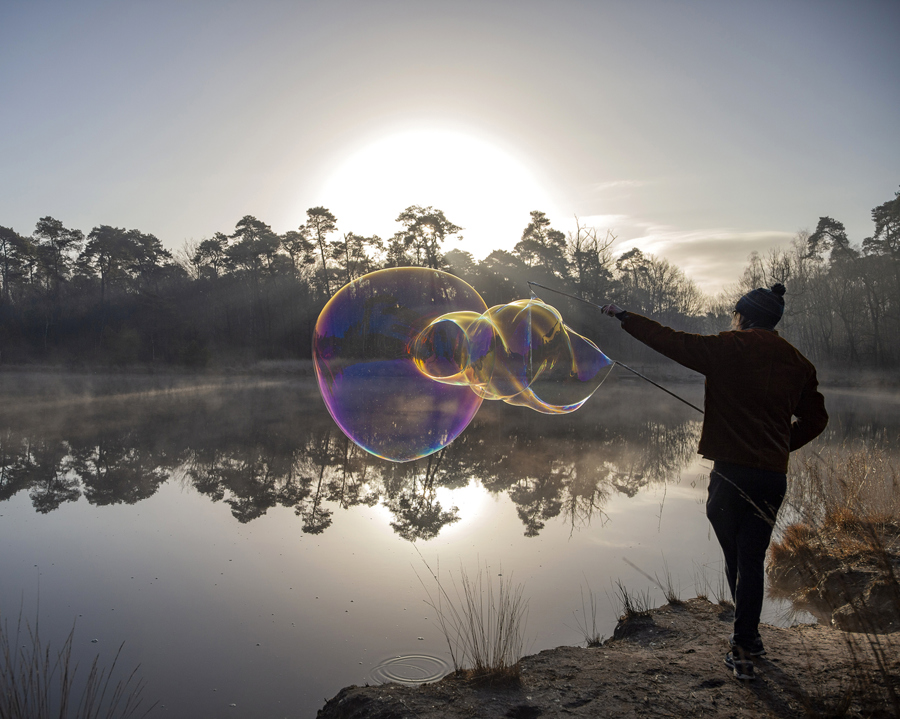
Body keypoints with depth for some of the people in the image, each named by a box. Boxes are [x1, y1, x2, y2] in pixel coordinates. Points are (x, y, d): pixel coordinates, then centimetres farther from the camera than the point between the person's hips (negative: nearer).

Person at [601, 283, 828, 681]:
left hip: (732, 472, -4)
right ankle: (746, 641, 16)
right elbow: (814, 418, 13)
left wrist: (625, 316, 0)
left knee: (736, 556, 12)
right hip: (774, 475, 4)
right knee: (752, 558, 11)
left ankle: (746, 645, 24)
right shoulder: (797, 362, 8)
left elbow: (672, 341, -8)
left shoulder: (730, 348, -8)